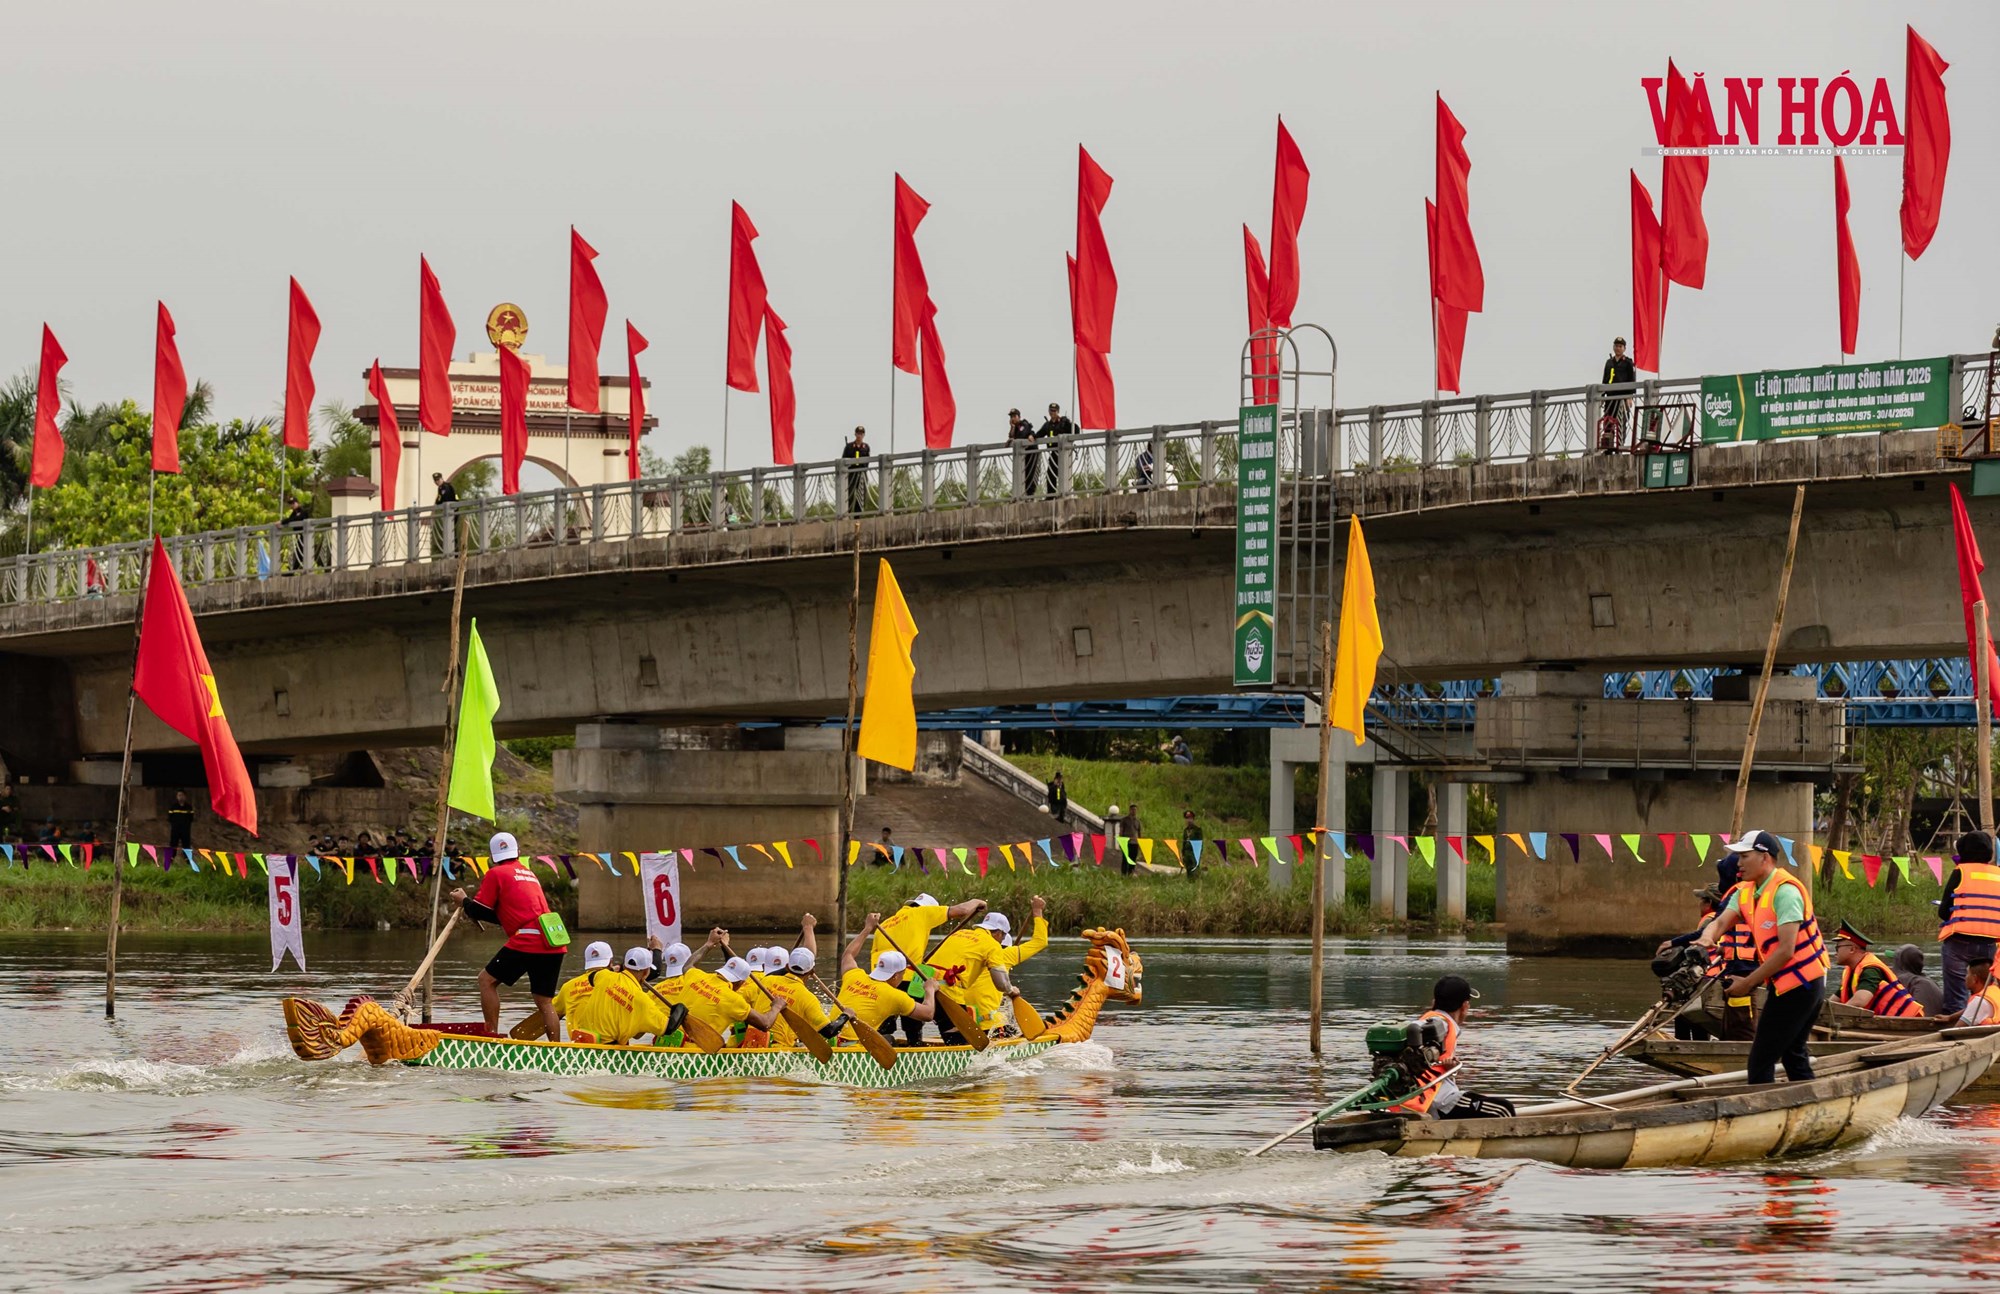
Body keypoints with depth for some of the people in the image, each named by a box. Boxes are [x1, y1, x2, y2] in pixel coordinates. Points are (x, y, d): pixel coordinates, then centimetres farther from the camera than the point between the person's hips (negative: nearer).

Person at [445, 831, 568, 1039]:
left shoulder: (496, 874, 3)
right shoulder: (529, 874, 25)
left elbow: (479, 912, 3)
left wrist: (463, 901, 23)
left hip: (527, 940, -7)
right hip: (555, 945, 7)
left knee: (487, 980, 6)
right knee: (545, 1002, 11)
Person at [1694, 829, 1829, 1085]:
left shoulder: (1785, 891, -20)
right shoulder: (1746, 892, 9)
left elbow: (1786, 950, -24)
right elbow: (1720, 922, -1)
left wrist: (1748, 983, -19)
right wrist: (1706, 939, -25)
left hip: (1798, 984, -10)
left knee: (1760, 1063, -10)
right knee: (1793, 1055, 20)